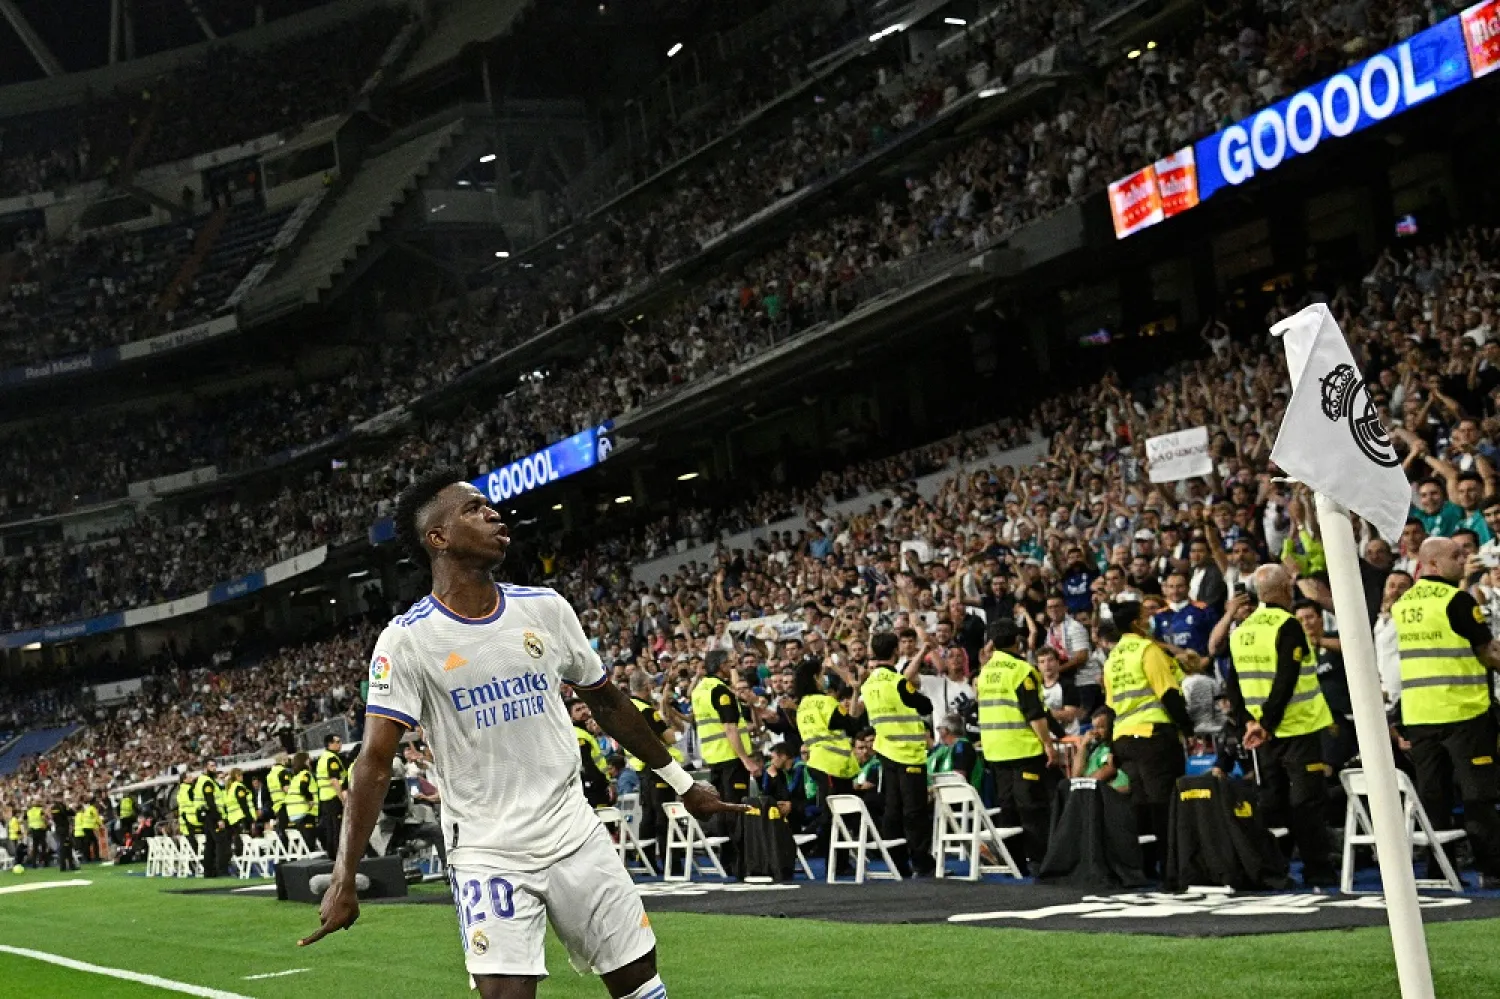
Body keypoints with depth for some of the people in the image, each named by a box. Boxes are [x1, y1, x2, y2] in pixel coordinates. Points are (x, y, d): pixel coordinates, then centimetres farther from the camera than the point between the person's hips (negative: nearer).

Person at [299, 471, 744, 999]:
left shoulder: (546, 609, 3)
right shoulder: (407, 640, -10)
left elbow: (607, 702, 15)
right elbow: (375, 763, -13)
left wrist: (682, 783, 19)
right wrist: (344, 878, -20)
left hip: (577, 836, 4)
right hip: (488, 854, -4)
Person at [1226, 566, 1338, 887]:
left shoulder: (1242, 630, 8)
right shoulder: (1287, 626, -13)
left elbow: (1234, 683, 8)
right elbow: (1286, 681, -20)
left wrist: (1249, 720, 5)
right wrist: (1266, 724, -17)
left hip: (1267, 732, 6)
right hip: (1299, 727, -6)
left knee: (1274, 801, 12)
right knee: (1307, 801, -3)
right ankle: (1317, 871, -2)